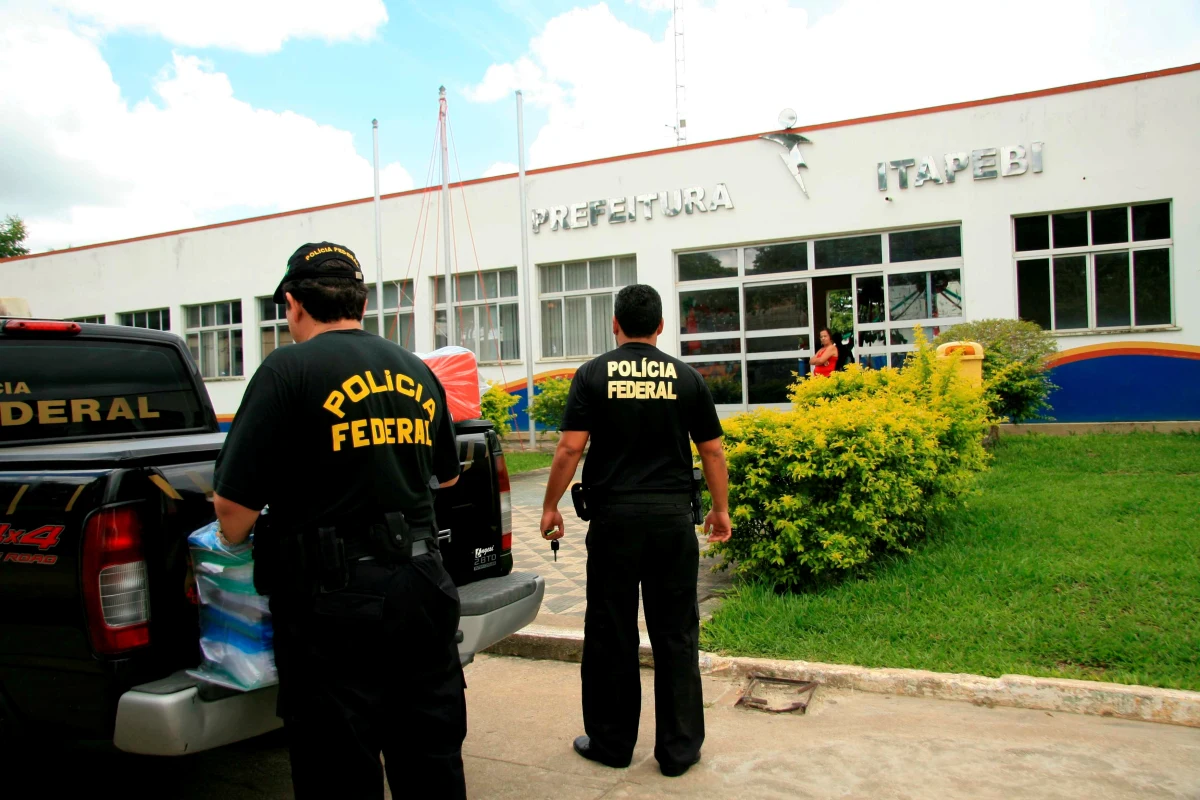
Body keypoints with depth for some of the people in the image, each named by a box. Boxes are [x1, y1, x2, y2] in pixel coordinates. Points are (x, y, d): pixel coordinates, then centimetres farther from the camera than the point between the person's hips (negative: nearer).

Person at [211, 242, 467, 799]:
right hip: (420, 587, 6)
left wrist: (235, 540, 8)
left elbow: (233, 506, -14)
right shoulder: (418, 373, 8)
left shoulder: (288, 370, -11)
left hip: (335, 601, -6)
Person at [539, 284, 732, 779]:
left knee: (611, 633, 9)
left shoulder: (593, 375, -1)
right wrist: (720, 509, 17)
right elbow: (712, 450, 6)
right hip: (673, 517, 2)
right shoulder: (686, 377, 4)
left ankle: (611, 742, 21)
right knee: (676, 634, 9)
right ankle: (678, 748, 17)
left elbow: (570, 447, -6)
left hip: (615, 517, -1)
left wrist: (550, 506, 4)